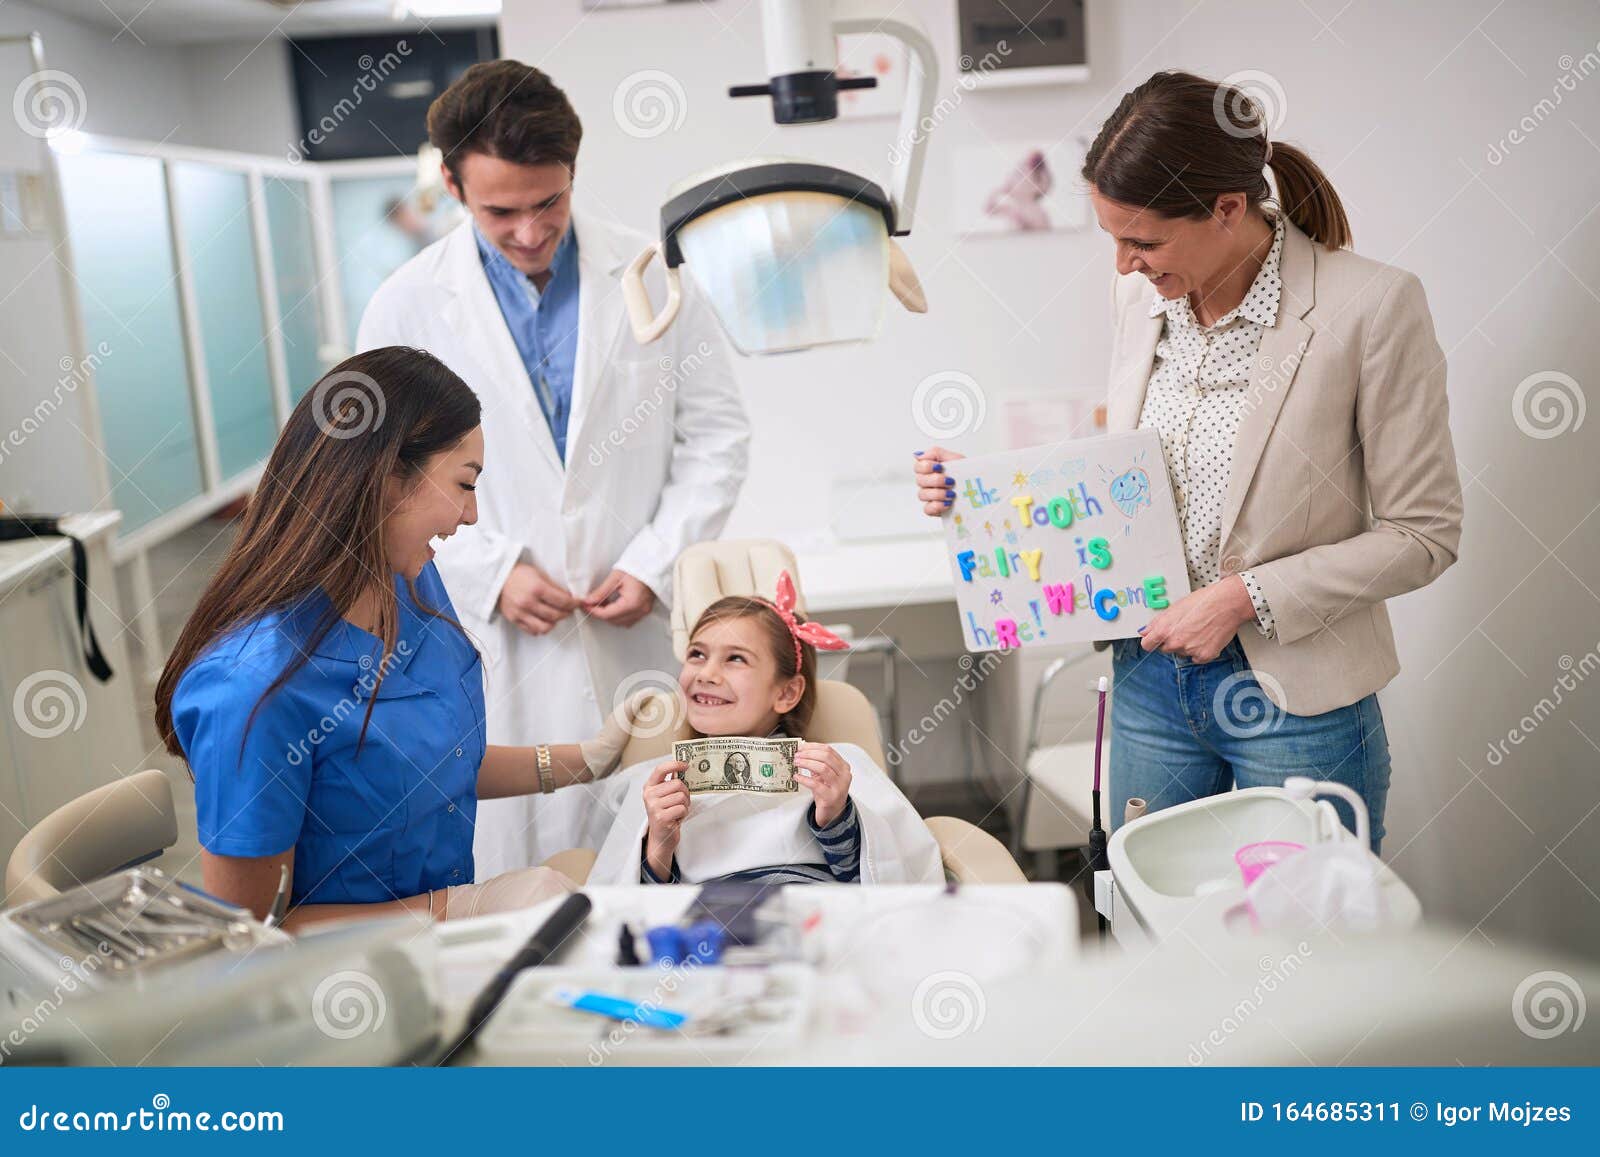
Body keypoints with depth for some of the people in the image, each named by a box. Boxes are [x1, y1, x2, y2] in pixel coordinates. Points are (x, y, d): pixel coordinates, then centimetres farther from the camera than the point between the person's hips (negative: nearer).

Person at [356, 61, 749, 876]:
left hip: (643, 633, 1)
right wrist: (490, 573, -10)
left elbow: (717, 434, 5)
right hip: (497, 651, -1)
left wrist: (656, 564, -6)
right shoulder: (406, 307, 0)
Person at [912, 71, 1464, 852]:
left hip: (1295, 699, -5)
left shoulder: (1372, 305, -17)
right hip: (1150, 680, 5)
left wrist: (1248, 597, -19)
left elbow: (1422, 536, -12)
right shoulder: (1140, 295, 0)